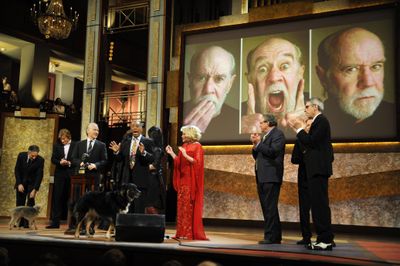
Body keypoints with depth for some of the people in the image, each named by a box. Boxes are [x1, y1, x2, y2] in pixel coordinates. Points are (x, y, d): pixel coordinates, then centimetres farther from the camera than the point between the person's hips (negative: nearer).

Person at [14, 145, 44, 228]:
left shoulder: (40, 160, -22)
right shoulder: (21, 155, -16)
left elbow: (39, 175, -21)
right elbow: (16, 170, -8)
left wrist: (35, 189, -27)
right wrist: (19, 184, -16)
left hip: (32, 183, -2)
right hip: (21, 181, 2)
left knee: (30, 201, -11)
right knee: (20, 202, 2)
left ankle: (28, 222, -7)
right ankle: (19, 222, 11)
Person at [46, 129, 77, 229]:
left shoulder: (76, 145, -1)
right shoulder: (57, 145, 11)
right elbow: (53, 159, 8)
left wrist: (69, 163, -16)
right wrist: (60, 162, -11)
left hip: (71, 175, -3)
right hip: (60, 175, 3)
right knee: (57, 198, 2)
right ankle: (55, 222, 6)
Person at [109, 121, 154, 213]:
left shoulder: (147, 142, 0)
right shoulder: (125, 141, 12)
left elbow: (151, 160, -11)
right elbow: (119, 159, 11)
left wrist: (143, 152, -28)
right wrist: (117, 151, -8)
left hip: (141, 179, -4)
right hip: (127, 178, 4)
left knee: (139, 209, -2)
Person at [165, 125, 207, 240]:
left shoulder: (197, 146, -6)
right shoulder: (184, 146, 16)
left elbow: (197, 162, -15)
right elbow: (179, 162, 14)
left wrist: (185, 155, -23)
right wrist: (171, 153, 7)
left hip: (191, 181, -8)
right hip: (183, 180, 8)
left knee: (190, 207, -7)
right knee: (182, 206, 6)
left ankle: (191, 233, -1)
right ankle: (183, 232, 10)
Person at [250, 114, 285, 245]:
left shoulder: (277, 134, -4)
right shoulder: (265, 136, 21)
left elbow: (273, 152, -18)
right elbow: (256, 156, 20)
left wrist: (259, 143, -9)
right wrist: (255, 144, 4)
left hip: (271, 177, -9)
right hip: (262, 177, 9)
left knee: (270, 208, -10)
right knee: (267, 208, 11)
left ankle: (271, 237, -7)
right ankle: (275, 236, 17)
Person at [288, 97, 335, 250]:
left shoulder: (321, 121, -10)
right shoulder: (318, 121, 20)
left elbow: (311, 142, -19)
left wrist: (300, 129, -7)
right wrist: (299, 130, 13)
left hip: (318, 169, -11)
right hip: (316, 169, 11)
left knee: (320, 204, -10)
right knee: (319, 204, 12)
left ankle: (325, 240, -7)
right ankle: (325, 238, 17)